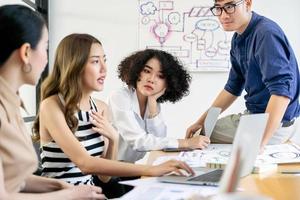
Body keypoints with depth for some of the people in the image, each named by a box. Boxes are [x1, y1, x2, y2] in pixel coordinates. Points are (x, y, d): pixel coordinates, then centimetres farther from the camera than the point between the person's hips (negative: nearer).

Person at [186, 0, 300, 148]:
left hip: (276, 121, -9)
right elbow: (233, 88, 14)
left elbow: (282, 91, -32)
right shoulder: (238, 39, 5)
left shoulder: (266, 33, -24)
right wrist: (201, 121, 10)